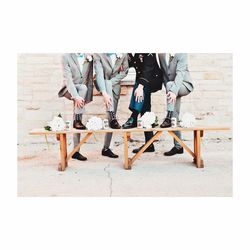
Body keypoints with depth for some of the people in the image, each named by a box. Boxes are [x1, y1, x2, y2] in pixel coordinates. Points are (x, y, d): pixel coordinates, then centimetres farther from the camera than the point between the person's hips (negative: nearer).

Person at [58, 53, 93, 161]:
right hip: (69, 90, -3)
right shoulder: (66, 56, -10)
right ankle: (77, 121, -25)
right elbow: (68, 78, -19)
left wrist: (88, 96, -4)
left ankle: (76, 151, 6)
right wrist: (76, 96, -30)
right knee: (82, 87, -34)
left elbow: (90, 78, 3)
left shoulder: (89, 56, 1)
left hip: (81, 91, 4)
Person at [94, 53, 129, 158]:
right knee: (107, 83, -36)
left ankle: (106, 148, 3)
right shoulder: (98, 54, -19)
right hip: (102, 85, -2)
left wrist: (112, 81, -17)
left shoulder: (123, 54, -11)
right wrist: (104, 93, -42)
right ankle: (113, 118, -39)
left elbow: (125, 71, -1)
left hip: (115, 86, 2)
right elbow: (99, 74, -29)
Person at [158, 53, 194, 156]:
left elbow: (180, 73, -30)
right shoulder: (161, 55, -1)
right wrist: (168, 90, 1)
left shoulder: (181, 54, -17)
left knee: (170, 84, -35)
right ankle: (178, 146, 6)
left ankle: (169, 118, -31)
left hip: (185, 85, -5)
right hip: (172, 87, 5)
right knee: (175, 114, 0)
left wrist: (174, 90, -44)